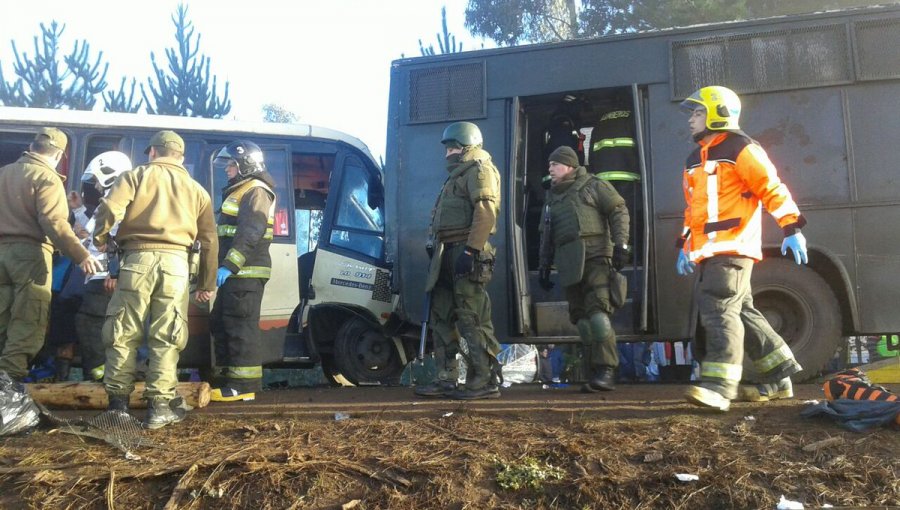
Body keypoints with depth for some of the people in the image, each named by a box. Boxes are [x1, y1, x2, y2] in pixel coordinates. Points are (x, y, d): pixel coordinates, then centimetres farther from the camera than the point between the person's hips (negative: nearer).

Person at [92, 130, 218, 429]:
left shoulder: (136, 176, 9)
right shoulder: (196, 189, 16)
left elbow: (109, 209, -8)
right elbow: (209, 240, 15)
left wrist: (100, 238, 12)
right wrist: (207, 284, 21)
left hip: (138, 259, -1)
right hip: (175, 262, 1)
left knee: (123, 333, 9)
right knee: (166, 337, 4)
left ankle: (118, 402, 14)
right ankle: (160, 406, 4)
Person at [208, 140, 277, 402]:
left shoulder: (256, 192, -10)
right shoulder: (239, 192, 25)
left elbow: (250, 234, -23)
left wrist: (229, 265, -28)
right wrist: (226, 267, 25)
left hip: (246, 273, -11)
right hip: (236, 273, 11)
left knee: (240, 327, -10)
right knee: (221, 324, 15)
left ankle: (244, 385, -7)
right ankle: (227, 378, 23)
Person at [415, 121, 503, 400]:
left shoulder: (479, 170, -3)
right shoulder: (458, 175, 28)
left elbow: (486, 212, -18)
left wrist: (470, 250, -25)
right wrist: (436, 248, 20)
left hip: (464, 252, -10)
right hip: (448, 253, 10)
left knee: (471, 319, -11)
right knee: (442, 316, 9)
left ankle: (486, 380, -7)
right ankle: (446, 380, 13)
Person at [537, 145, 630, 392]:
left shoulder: (594, 186, 7)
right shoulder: (553, 199, 26)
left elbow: (619, 211, 0)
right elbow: (547, 235, 26)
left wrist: (620, 244, -11)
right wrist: (544, 265, 19)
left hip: (594, 255, -6)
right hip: (568, 262, 6)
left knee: (597, 312, -17)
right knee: (580, 316, 1)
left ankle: (606, 371, -18)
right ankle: (597, 370, 6)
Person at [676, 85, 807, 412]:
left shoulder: (740, 150, -3)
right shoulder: (694, 160, 22)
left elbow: (773, 189, -9)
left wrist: (792, 229, -15)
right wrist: (685, 246, 20)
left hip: (734, 247, -9)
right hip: (708, 252, 9)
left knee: (720, 309, -19)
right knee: (742, 312, 11)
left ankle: (718, 386, -23)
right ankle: (778, 381, 20)